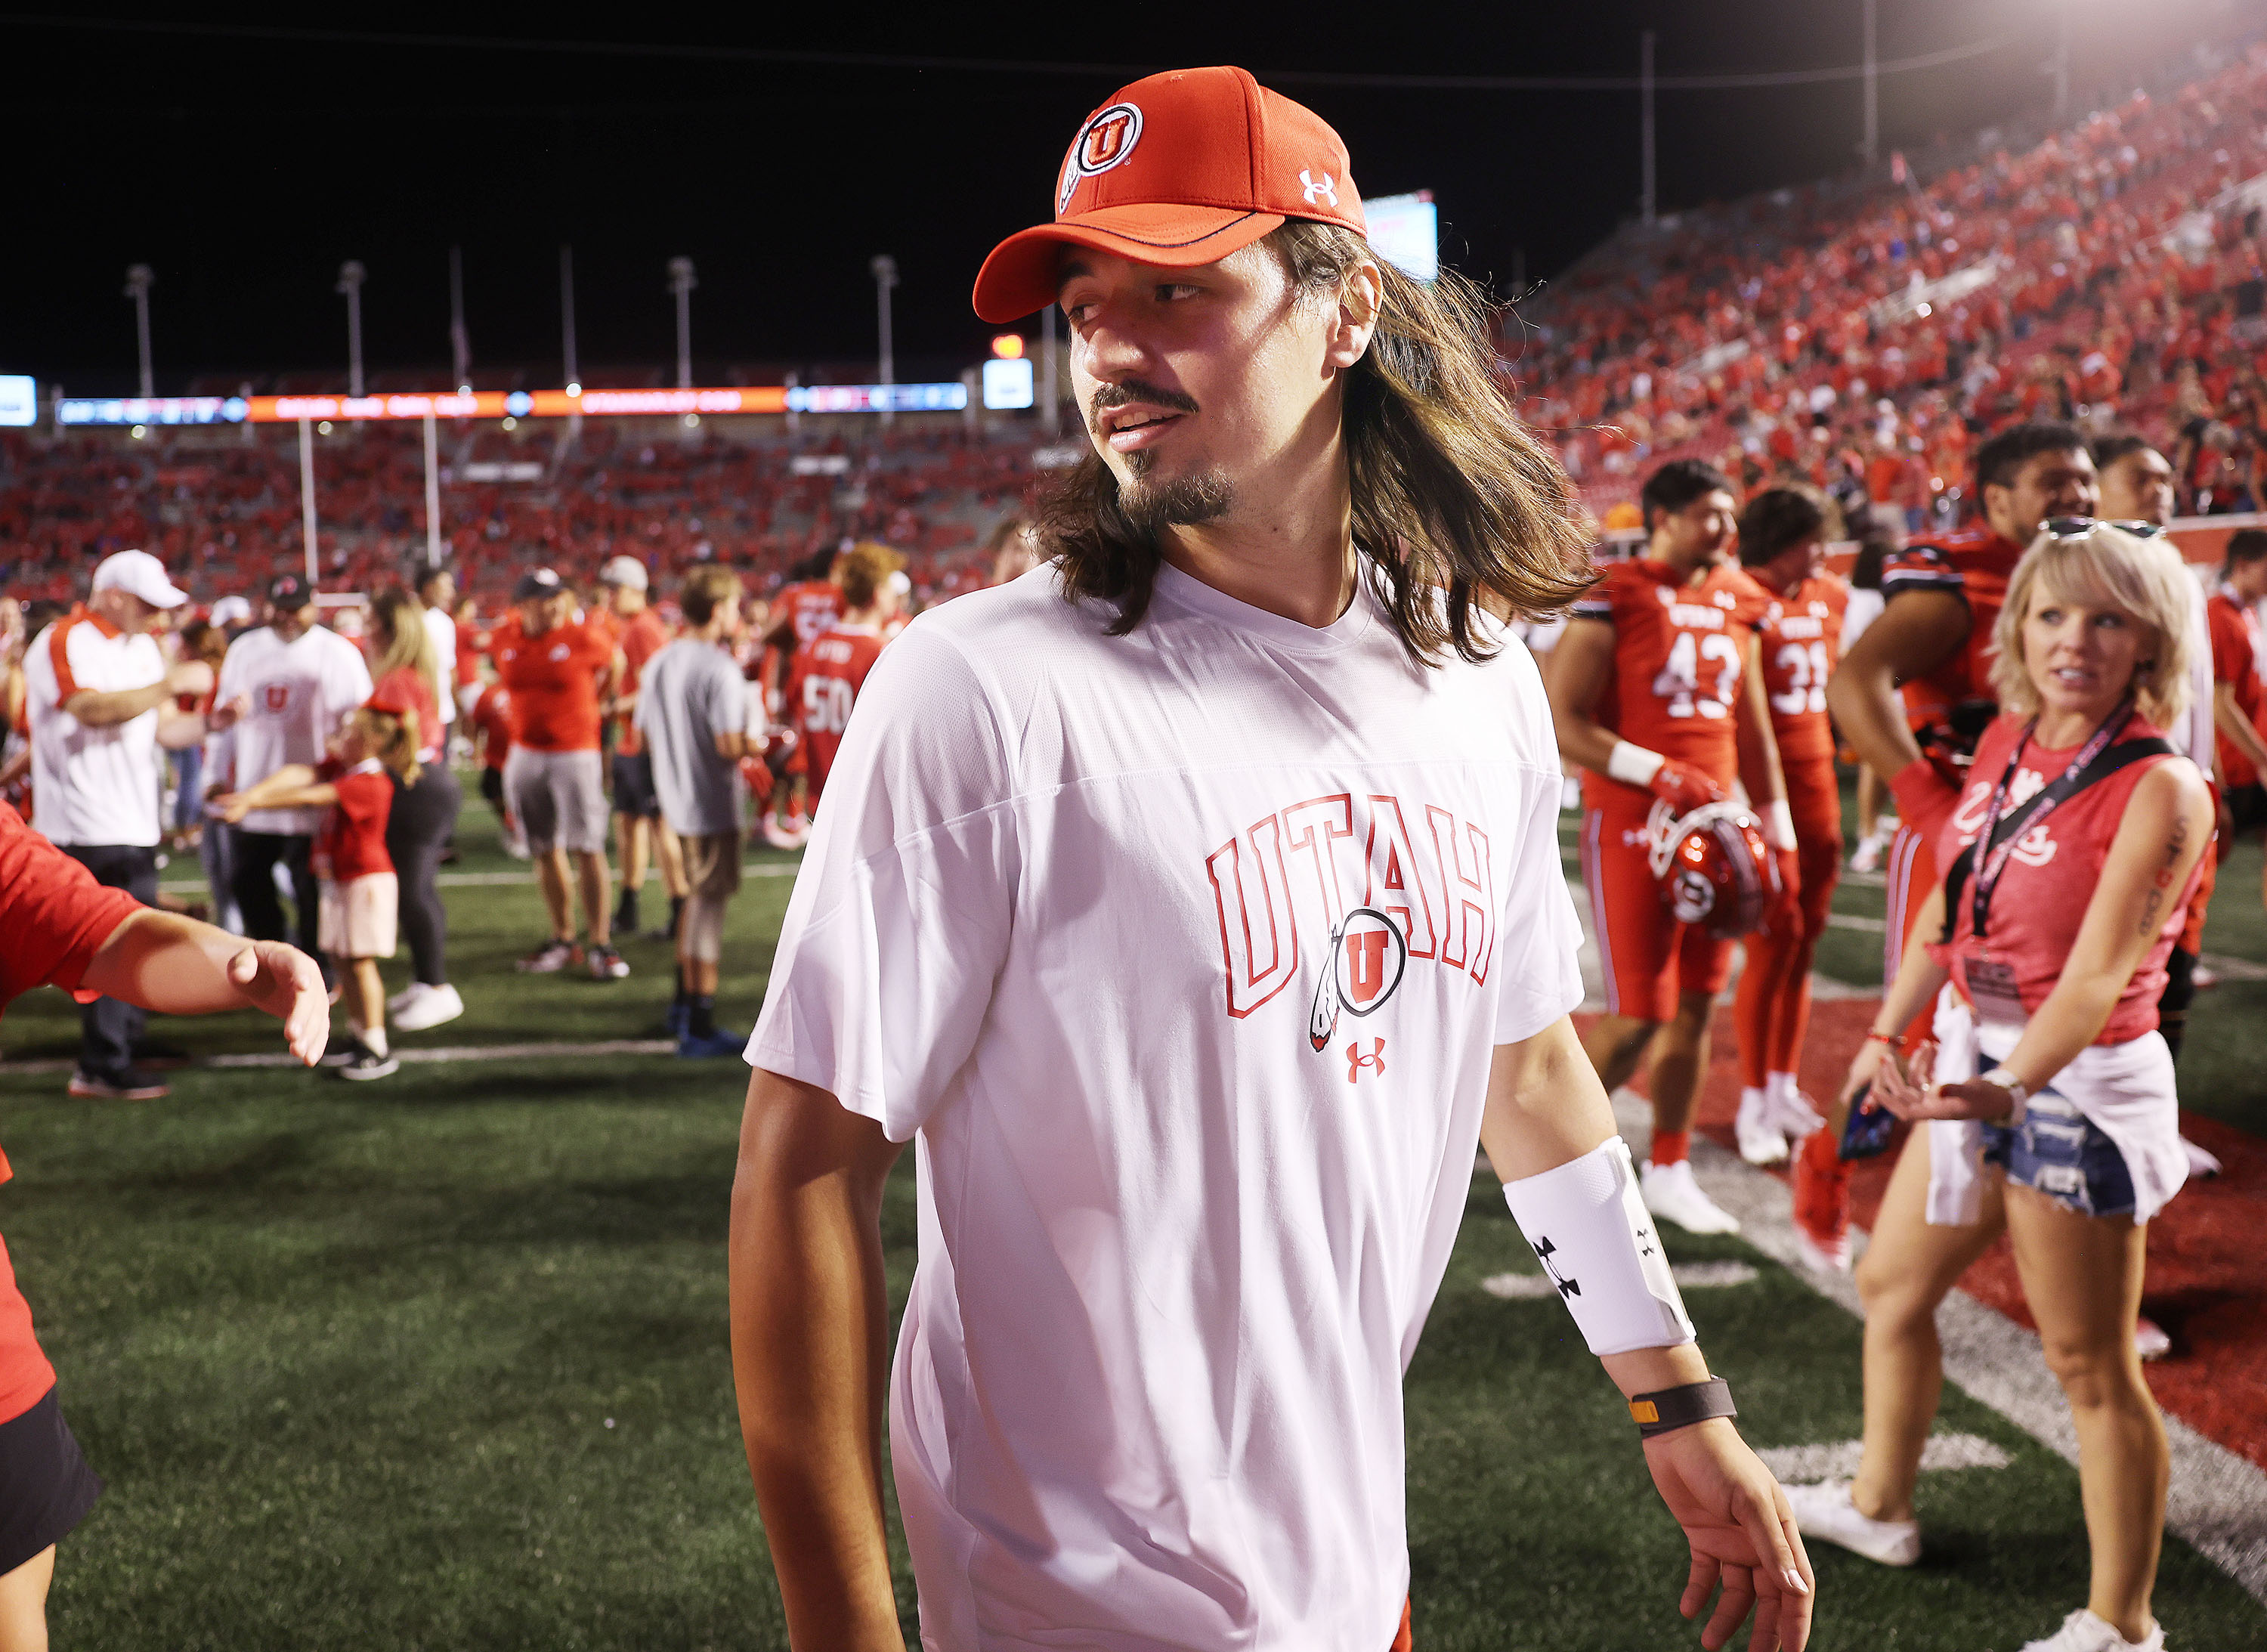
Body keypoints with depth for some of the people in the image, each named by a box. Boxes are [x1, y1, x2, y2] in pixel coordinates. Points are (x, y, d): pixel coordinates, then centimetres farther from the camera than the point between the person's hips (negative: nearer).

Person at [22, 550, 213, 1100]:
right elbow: (94, 710, -25)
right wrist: (170, 684, -27)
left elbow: (165, 729, 17)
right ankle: (105, 1069, -2)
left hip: (136, 825, 9)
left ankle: (108, 1063, 19)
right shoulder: (63, 643, -10)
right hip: (86, 825, -9)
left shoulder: (142, 647, 18)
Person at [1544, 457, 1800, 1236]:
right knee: (1639, 1017, -7)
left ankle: (1669, 1172, 21)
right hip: (1630, 828, -6)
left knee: (1694, 1006, 9)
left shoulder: (1735, 604, 12)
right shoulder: (1611, 599, -9)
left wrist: (1780, 841, 14)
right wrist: (1663, 776, -20)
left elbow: (1753, 730, 17)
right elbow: (1561, 725, -14)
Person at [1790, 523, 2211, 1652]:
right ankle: (1878, 1505, 44)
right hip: (1978, 1059, 8)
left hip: (2078, 1083, -8)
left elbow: (2099, 971, -30)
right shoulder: (2007, 739, 2)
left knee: (2089, 1366, 2)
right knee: (1891, 1283, 22)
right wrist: (1888, 1030, 12)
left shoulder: (2159, 790, -20)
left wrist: (2012, 1086, -44)